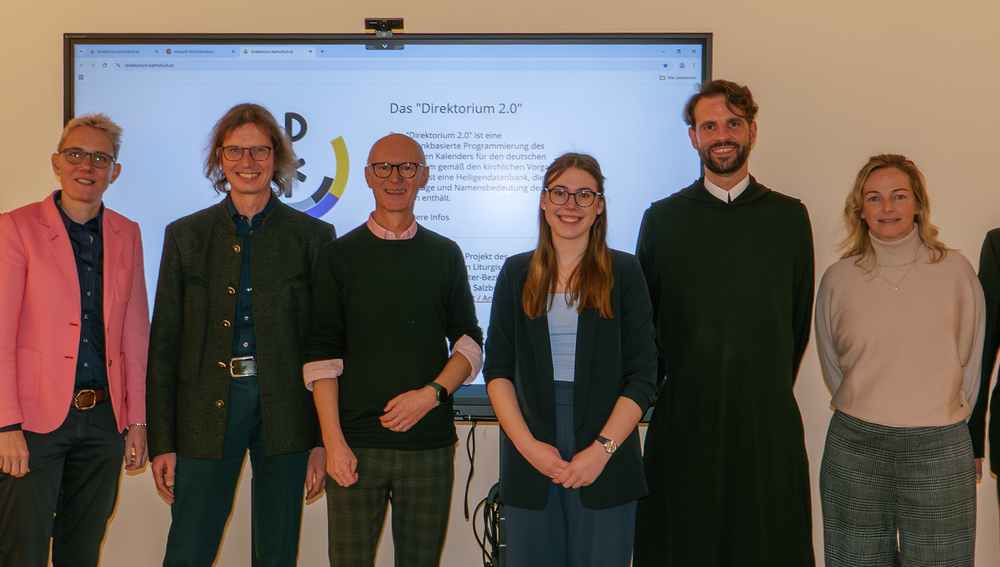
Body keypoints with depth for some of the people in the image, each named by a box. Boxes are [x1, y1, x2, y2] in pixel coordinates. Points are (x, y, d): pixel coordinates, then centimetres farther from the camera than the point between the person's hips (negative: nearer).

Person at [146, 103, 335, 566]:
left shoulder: (313, 237, 4)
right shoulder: (186, 235, 7)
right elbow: (164, 344, 5)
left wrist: (324, 439, -1)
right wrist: (161, 442, 0)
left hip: (285, 414, 0)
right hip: (206, 413, 1)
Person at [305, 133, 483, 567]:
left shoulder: (446, 255, 10)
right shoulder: (339, 256, 5)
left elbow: (469, 342, 8)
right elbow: (321, 355, -1)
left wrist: (432, 393, -9)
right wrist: (333, 442, -9)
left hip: (430, 446, 1)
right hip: (355, 444, -1)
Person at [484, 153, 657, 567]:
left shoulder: (623, 272, 4)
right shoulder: (516, 273, 9)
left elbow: (642, 377, -1)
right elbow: (497, 370, 5)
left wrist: (602, 449, -10)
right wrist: (526, 444, -7)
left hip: (606, 461, -1)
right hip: (529, 458, 1)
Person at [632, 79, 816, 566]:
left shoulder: (790, 217, 7)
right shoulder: (662, 219, 5)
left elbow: (799, 317, 10)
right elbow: (643, 319, 9)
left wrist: (773, 391, 8)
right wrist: (658, 391, 6)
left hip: (768, 419, 1)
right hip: (684, 418, 0)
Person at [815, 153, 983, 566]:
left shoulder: (955, 271, 2)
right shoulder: (838, 279, 2)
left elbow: (970, 360, 11)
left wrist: (944, 416, 12)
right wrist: (863, 411, 12)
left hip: (939, 452, 0)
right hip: (854, 448, 1)